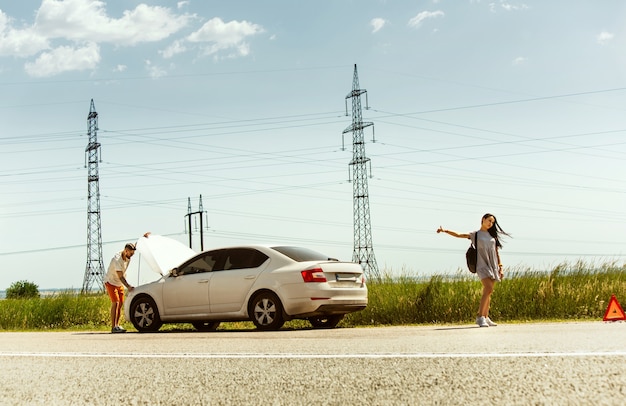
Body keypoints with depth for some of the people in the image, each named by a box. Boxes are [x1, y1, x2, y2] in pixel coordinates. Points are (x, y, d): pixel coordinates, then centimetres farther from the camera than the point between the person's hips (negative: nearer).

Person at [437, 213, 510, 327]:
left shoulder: (493, 235, 17)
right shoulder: (475, 234, 7)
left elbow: (497, 252, 17)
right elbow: (458, 235, 1)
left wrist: (500, 267, 11)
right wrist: (444, 230, -10)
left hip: (493, 266, 5)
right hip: (482, 265, -5)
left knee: (488, 292, 4)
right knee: (488, 289, -21)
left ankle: (485, 317, 9)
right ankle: (480, 317, -19)